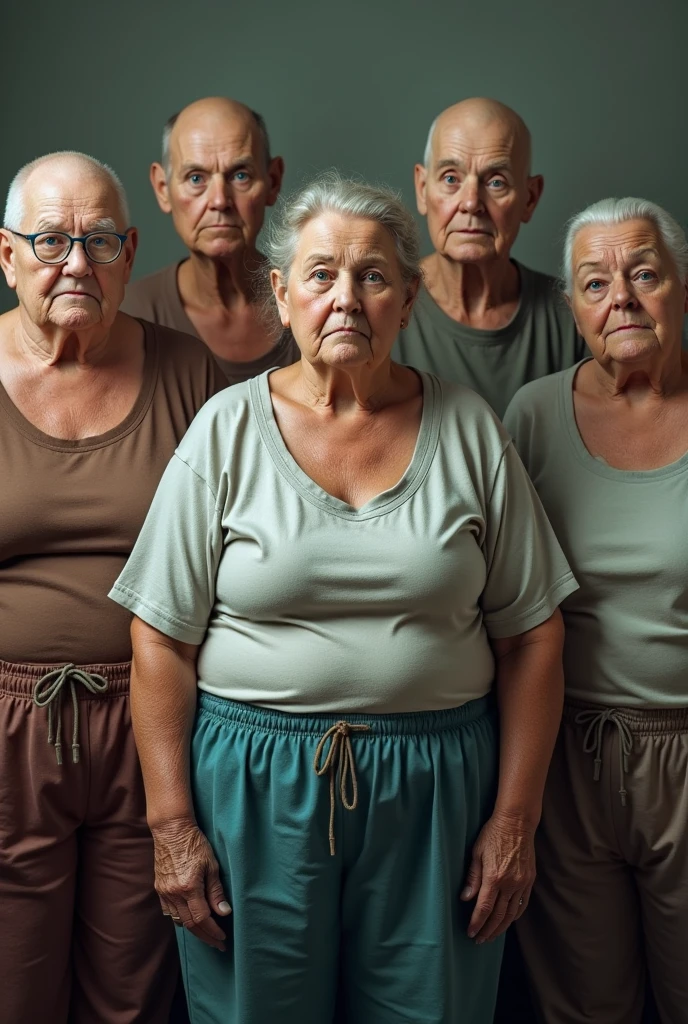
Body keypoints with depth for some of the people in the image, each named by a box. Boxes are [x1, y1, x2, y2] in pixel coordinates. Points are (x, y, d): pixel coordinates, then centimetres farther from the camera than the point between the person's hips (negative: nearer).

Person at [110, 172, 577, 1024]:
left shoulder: (468, 429, 1)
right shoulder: (227, 430, -1)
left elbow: (530, 637, 2)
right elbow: (163, 641, -2)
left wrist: (515, 818, -2)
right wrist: (171, 823, -6)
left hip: (434, 791, 1)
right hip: (252, 786, 0)